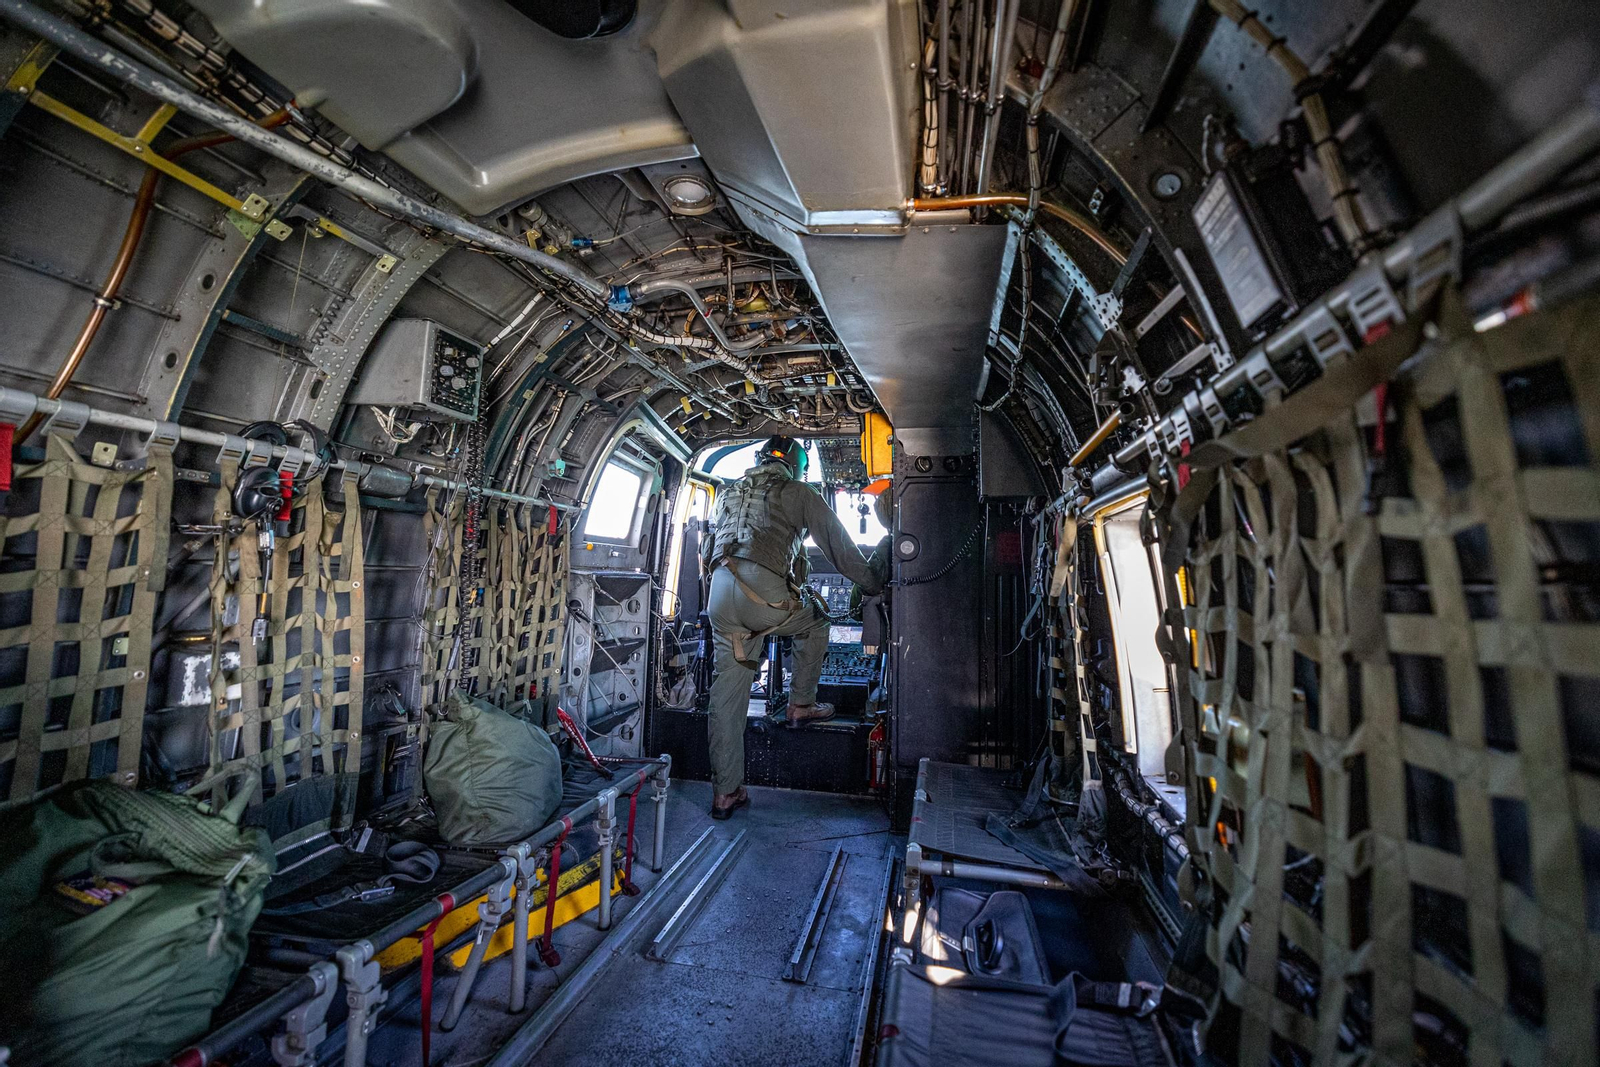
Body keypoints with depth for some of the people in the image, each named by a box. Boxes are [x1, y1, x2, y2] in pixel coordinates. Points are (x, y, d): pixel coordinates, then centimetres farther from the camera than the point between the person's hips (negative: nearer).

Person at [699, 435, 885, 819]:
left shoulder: (730, 493, 27)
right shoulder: (798, 493, 11)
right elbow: (839, 545, 12)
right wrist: (874, 584, 25)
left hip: (720, 591, 6)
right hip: (763, 591, -5)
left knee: (727, 692, 10)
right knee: (816, 623, 25)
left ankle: (726, 792, 17)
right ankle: (801, 704, 29)